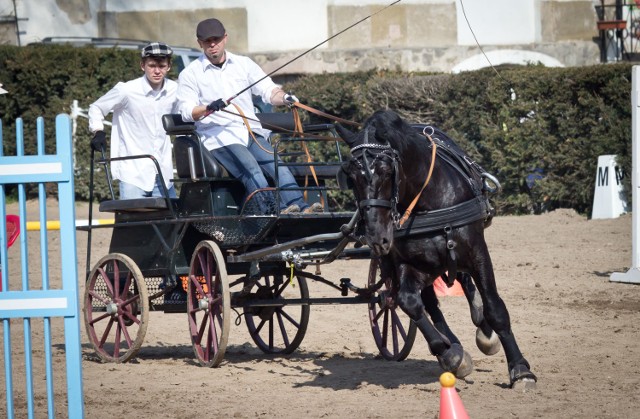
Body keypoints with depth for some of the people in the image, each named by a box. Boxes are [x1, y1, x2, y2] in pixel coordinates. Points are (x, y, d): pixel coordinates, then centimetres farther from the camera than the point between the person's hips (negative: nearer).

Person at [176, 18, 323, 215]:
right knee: (251, 168, -30)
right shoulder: (190, 74, 9)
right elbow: (186, 111, -1)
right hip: (219, 137, -4)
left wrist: (284, 98, -13)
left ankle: (300, 207, -37)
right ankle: (273, 211, -47)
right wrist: (209, 108, -21)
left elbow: (268, 90, 9)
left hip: (252, 132, 4)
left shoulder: (244, 64, 18)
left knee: (278, 165, -23)